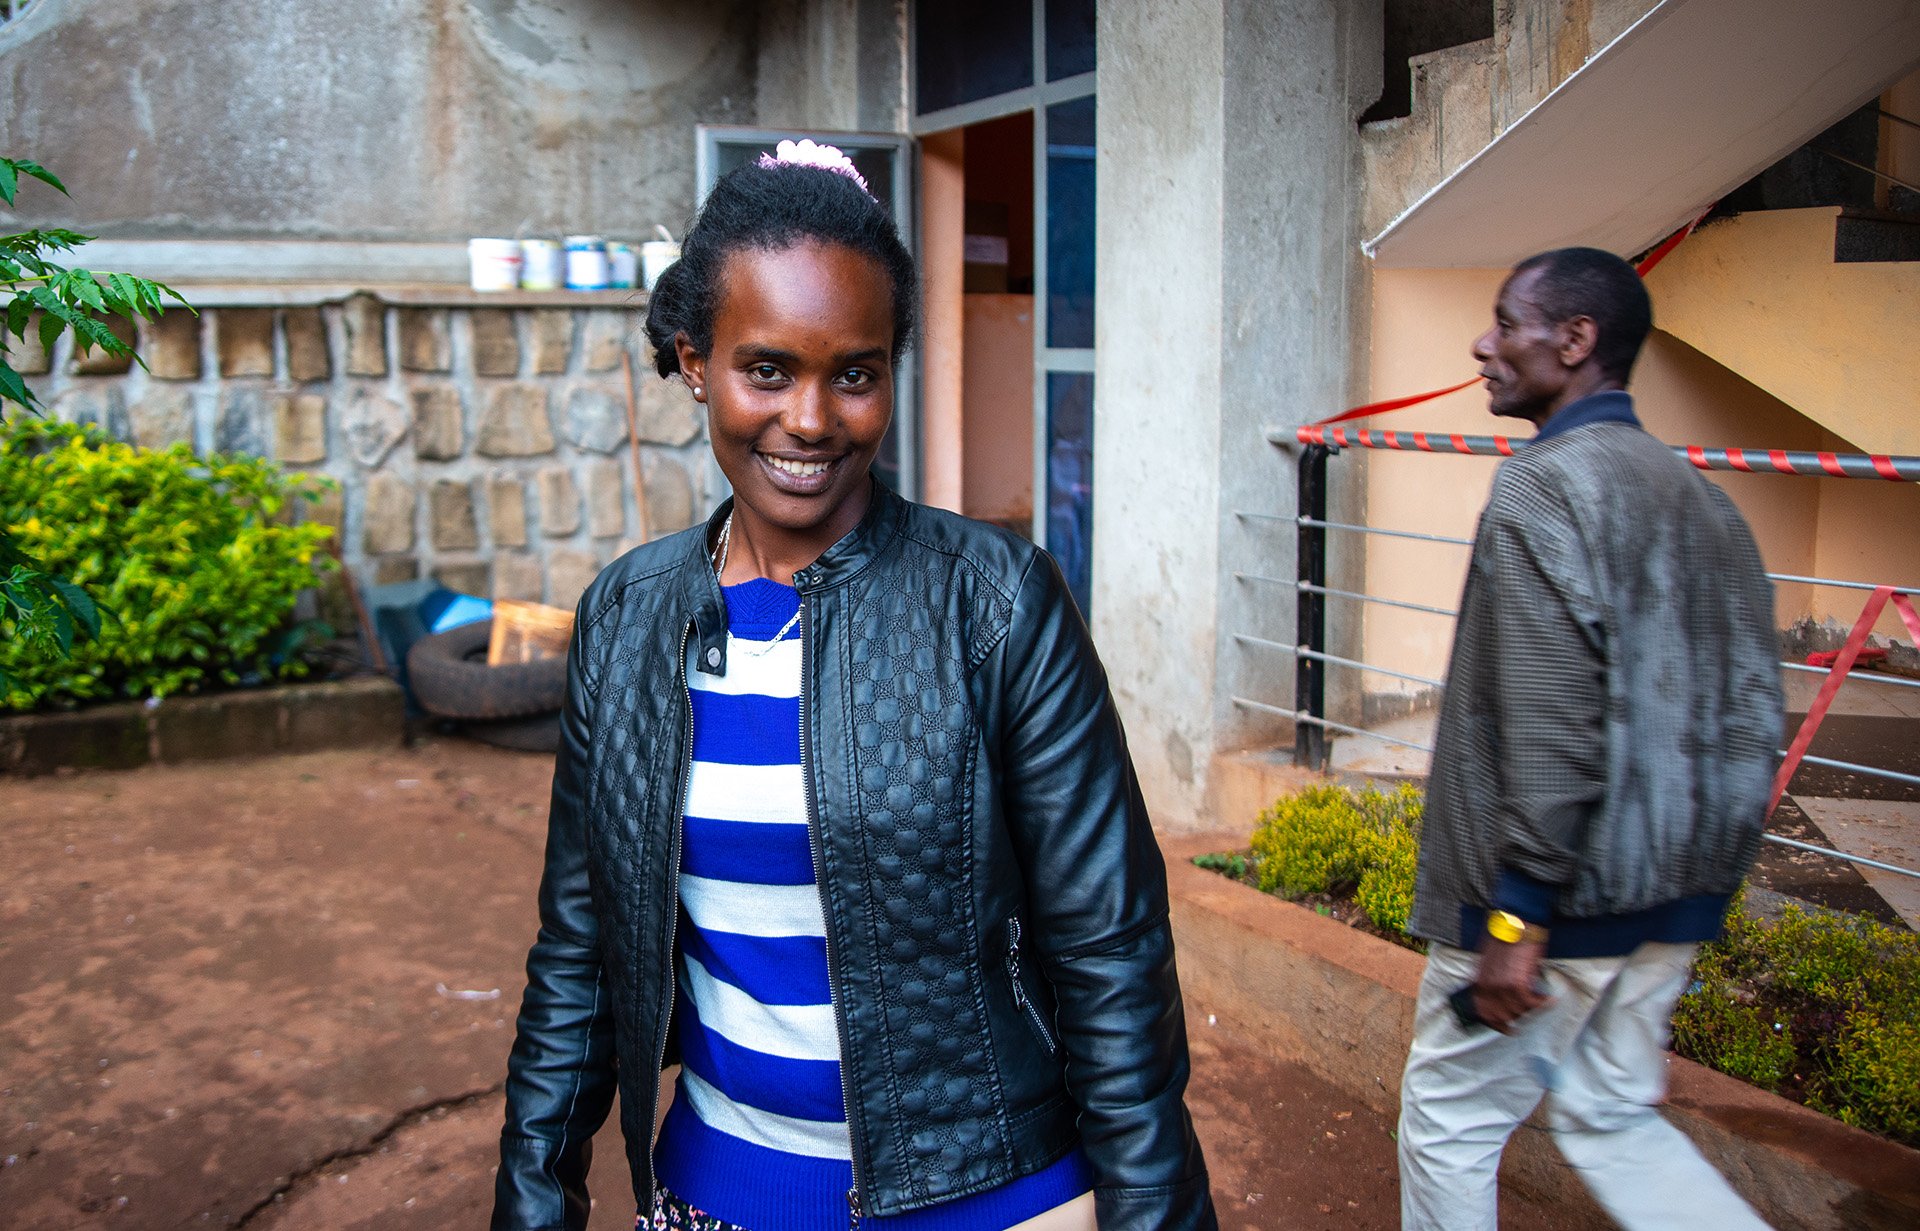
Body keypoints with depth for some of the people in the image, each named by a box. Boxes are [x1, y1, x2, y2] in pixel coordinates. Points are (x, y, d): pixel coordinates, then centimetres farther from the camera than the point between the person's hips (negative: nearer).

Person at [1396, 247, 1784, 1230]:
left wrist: (1516, 918, -20)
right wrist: (1708, 868, 17)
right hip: (1670, 897, 8)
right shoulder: (1699, 495, 10)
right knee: (1609, 1117, 22)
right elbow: (1751, 714, 11)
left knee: (1450, 1121, 11)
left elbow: (1552, 723, -24)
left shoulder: (1542, 485, -16)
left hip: (1552, 896, -8)